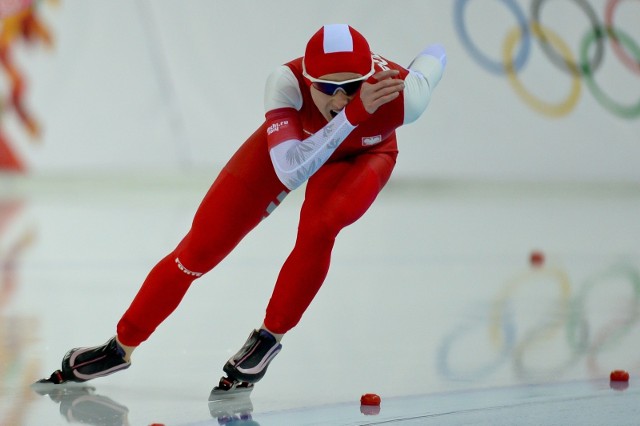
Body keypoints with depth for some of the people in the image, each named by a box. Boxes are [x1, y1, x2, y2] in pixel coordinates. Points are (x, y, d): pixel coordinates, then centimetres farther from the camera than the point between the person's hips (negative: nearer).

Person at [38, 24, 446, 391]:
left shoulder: (400, 94, -39)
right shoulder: (287, 82, -41)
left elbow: (436, 56, -17)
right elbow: (290, 171, -51)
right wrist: (354, 112, -57)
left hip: (362, 154, 0)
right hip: (288, 143, 0)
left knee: (318, 227, -32)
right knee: (199, 250, -2)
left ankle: (270, 336, -6)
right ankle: (121, 346, 18)